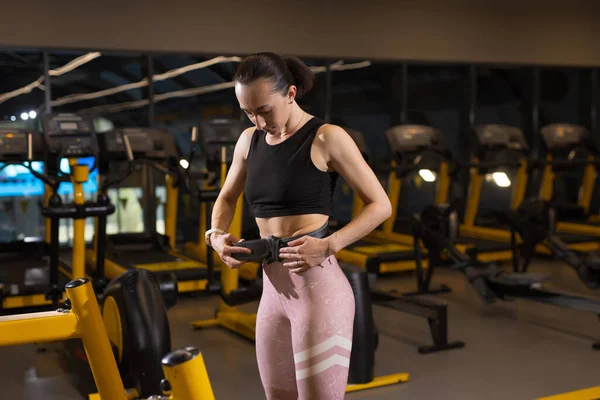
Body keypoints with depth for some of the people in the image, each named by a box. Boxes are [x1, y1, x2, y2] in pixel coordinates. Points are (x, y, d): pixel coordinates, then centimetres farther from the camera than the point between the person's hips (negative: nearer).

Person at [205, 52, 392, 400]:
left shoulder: (327, 138, -9)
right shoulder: (249, 140, 9)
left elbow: (380, 205, -7)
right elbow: (226, 199, 23)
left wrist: (328, 246, -19)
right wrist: (217, 236, 2)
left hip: (318, 288, -7)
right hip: (273, 290, 7)